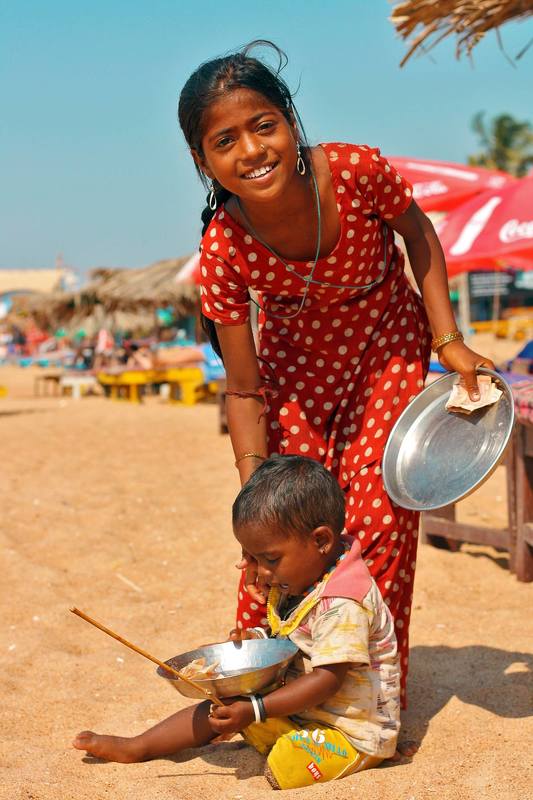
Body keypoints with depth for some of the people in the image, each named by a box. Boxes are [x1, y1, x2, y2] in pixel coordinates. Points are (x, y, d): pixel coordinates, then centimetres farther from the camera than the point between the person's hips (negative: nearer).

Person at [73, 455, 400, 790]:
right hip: (298, 708, 9)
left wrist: (255, 710, -29)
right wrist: (259, 640, -1)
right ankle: (135, 747, 17)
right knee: (222, 707, 6)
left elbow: (327, 680, -28)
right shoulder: (297, 582, 5)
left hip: (352, 729, -9)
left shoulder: (343, 605, -26)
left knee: (282, 767, -34)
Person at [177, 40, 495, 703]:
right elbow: (245, 391, -20)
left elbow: (417, 232, -8)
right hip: (296, 356, 0)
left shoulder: (356, 170, -32)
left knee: (377, 508, -6)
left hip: (387, 337, 0)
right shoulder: (223, 250, -30)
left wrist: (448, 340, -13)